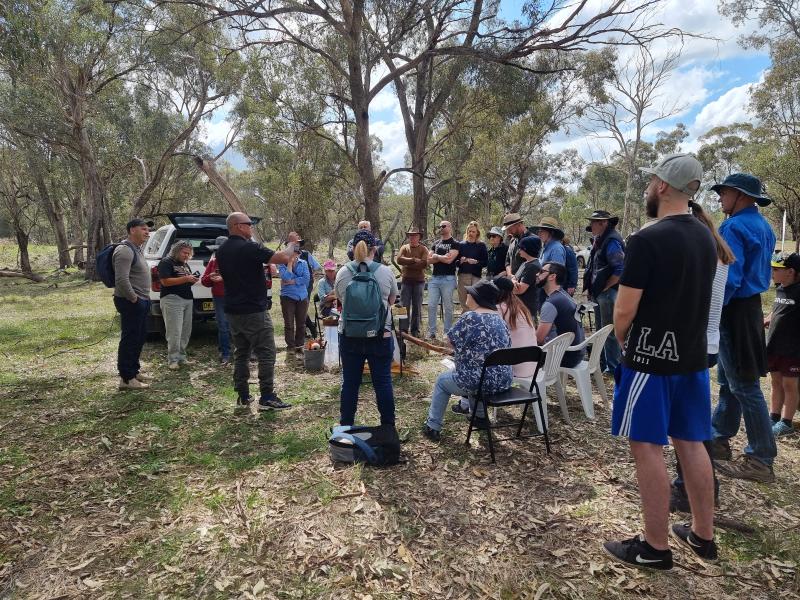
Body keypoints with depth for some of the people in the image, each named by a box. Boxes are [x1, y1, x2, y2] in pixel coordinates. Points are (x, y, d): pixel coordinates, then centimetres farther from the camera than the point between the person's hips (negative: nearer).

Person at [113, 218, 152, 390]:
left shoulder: (136, 249, 17)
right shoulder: (125, 250, -16)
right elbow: (122, 279, -26)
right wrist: (134, 298, -18)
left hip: (141, 301, 10)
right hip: (131, 303, -10)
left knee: (140, 337, 17)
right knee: (129, 339, -6)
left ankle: (134, 370, 29)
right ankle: (126, 379, 0)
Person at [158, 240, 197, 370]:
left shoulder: (185, 264, 22)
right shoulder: (166, 262, -3)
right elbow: (165, 281, -13)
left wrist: (193, 280, 3)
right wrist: (185, 278, -18)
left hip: (188, 300, 8)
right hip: (172, 300, -8)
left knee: (186, 331, 7)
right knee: (174, 332, -9)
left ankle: (181, 356, 15)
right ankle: (173, 359, -4)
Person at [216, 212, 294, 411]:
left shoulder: (222, 251, 9)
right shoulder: (249, 248, -16)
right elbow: (283, 258, -22)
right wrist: (292, 246, -2)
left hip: (233, 311, 8)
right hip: (254, 311, -8)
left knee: (241, 353, 13)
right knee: (266, 354, -1)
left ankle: (243, 397, 16)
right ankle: (267, 397, 1)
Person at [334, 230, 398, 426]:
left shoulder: (342, 272, -3)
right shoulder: (386, 272, -6)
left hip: (349, 336, 1)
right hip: (380, 335, -1)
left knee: (350, 382, 11)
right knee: (383, 382, 8)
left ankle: (346, 426, 23)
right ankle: (388, 426, 19)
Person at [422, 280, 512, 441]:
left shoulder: (470, 317, -15)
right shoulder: (499, 318, 8)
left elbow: (452, 341, -6)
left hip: (480, 382, -7)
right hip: (503, 381, 7)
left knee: (442, 381, 20)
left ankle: (432, 427, 22)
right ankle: (480, 417, 41)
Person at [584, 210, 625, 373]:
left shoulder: (612, 242, -17)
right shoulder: (599, 241, 13)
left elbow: (620, 271, -24)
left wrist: (603, 288, -16)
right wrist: (589, 289, 13)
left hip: (608, 293, -10)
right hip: (598, 294, 10)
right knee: (601, 329, 18)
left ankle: (613, 367, 9)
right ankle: (602, 363, 31)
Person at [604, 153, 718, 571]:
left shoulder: (647, 240, -19)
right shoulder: (706, 238, 7)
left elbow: (624, 311, -18)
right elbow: (690, 298, 15)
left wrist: (623, 342, 2)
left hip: (651, 359, -8)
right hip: (692, 357, 8)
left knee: (647, 447, 2)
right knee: (691, 443, 16)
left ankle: (655, 547, 13)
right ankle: (702, 536, 30)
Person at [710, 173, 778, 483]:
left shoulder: (734, 228, -18)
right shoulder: (762, 226, 13)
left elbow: (727, 279, -24)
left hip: (734, 311, -10)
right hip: (751, 305, 10)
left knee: (744, 385, -3)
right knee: (729, 379, 17)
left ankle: (761, 460, 6)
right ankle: (719, 438, 29)